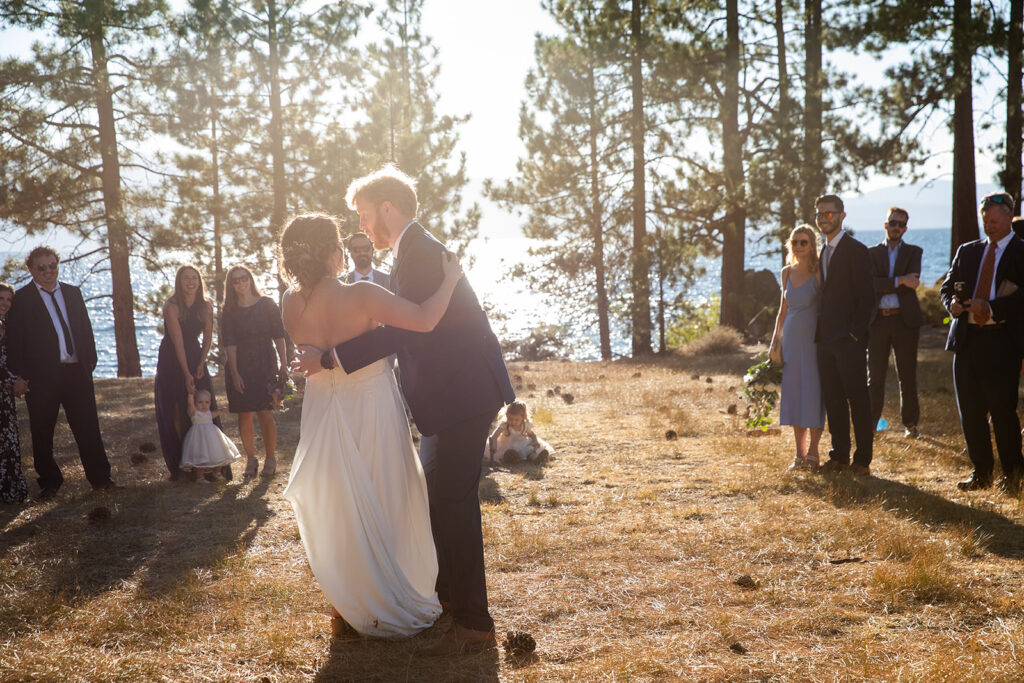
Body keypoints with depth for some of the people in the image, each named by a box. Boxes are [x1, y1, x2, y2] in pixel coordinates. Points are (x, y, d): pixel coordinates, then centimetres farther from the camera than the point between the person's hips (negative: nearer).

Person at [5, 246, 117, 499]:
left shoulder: (72, 292, 13)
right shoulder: (21, 298, -1)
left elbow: (86, 329, 15)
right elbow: (14, 341, -4)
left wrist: (90, 362, 6)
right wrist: (21, 376, -9)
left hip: (77, 371, 3)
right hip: (42, 376, -3)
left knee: (88, 427, 5)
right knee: (42, 433, 7)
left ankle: (100, 478, 13)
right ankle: (49, 483, 20)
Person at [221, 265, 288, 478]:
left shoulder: (267, 305, 3)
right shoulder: (229, 311, 5)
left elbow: (278, 336, 2)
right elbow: (229, 343, -1)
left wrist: (283, 364, -6)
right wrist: (234, 373, -10)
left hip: (265, 365, -1)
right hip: (240, 367, 1)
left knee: (265, 414, -8)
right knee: (244, 415, 1)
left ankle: (270, 458, 6)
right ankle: (250, 459, 14)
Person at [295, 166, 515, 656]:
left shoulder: (419, 252, -16)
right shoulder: (415, 251, 17)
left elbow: (398, 330, -23)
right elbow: (405, 326, 21)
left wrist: (330, 358, -20)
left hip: (465, 391, -11)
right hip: (457, 390, 11)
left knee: (454, 499, -8)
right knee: (442, 494, 20)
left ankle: (473, 624, -3)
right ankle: (448, 590, 36)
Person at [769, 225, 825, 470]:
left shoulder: (819, 272, -6)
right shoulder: (787, 272, 10)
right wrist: (775, 338, 15)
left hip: (813, 337, -5)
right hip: (791, 337, 5)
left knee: (813, 393, -4)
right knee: (793, 393, 6)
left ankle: (812, 453, 5)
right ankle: (799, 453, 14)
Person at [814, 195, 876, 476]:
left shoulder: (855, 250, -7)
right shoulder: (823, 252, 17)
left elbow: (866, 295, -11)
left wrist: (856, 332, -16)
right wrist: (820, 332, 11)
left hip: (849, 339, -8)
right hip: (826, 338, 8)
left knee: (857, 398, -3)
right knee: (833, 399, 10)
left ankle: (862, 460, 2)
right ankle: (839, 456, 17)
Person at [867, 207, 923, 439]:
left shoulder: (914, 252, 8)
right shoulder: (872, 253, 9)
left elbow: (912, 282, -9)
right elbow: (871, 283, -7)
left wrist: (884, 286, -11)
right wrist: (899, 281, -16)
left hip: (905, 319, 0)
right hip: (878, 320, 0)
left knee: (907, 375, 4)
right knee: (875, 375, 1)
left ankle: (910, 423, 13)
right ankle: (870, 423, 6)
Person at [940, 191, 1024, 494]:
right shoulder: (967, 251, 17)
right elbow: (947, 286, 17)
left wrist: (991, 308, -22)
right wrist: (952, 302, -5)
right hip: (966, 339, 5)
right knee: (970, 410, 7)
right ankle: (981, 472, 19)